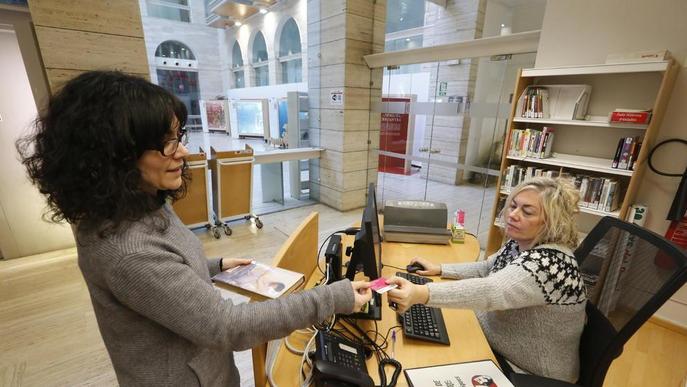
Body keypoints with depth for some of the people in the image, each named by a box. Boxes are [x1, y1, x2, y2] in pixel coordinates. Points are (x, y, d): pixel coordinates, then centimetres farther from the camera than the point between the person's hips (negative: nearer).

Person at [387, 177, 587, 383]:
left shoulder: (550, 263, -31)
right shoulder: (519, 244, -5)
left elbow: (490, 291, -47)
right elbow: (486, 268, 11)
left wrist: (421, 293, -60)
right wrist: (440, 269, 1)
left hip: (527, 375, -7)